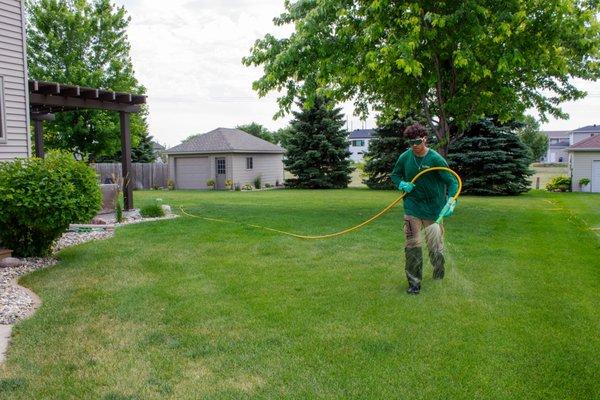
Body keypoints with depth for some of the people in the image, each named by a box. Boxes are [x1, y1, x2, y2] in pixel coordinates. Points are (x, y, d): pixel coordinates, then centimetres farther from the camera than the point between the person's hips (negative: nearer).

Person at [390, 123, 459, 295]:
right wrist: (402, 184, -7)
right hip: (412, 209, 3)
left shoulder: (436, 159, -13)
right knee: (412, 246, 2)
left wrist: (451, 202, -28)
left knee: (435, 247, 7)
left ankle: (439, 279, 33)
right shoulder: (405, 157, -2)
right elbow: (395, 175, 15)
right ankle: (414, 283, 14)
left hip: (434, 210, -2)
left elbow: (452, 182, -13)